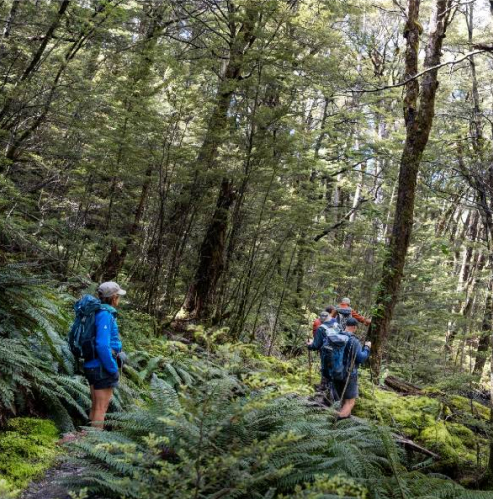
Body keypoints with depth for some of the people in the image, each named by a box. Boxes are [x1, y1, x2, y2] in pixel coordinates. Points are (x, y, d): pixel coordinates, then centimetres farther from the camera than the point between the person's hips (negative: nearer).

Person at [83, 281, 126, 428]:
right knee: (101, 409, -1)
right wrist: (113, 370, -18)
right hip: (102, 367, -9)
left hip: (92, 365, 9)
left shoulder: (96, 312, 10)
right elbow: (102, 346, -25)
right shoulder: (105, 315, -17)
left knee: (96, 406, 18)